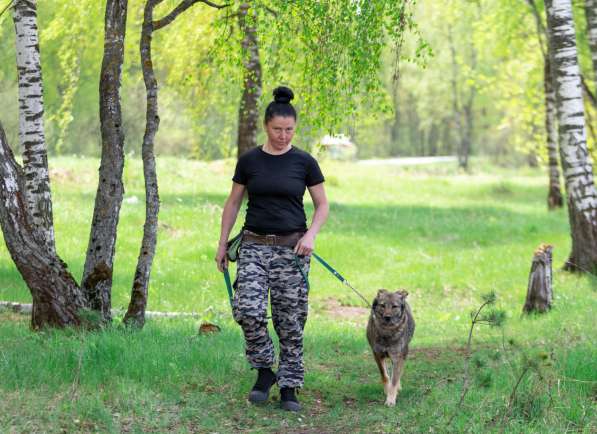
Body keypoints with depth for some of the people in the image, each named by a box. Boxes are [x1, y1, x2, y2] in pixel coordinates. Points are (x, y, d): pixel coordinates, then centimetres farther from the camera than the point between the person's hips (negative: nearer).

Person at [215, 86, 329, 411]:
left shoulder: (305, 162, -1)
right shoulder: (249, 161, 2)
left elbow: (322, 206, 5)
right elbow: (233, 203, 11)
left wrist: (311, 234, -12)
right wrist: (222, 244, 9)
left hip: (292, 248, 0)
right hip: (255, 245, 1)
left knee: (290, 321, 1)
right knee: (247, 310, -18)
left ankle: (289, 387, 11)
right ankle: (265, 370, 3)